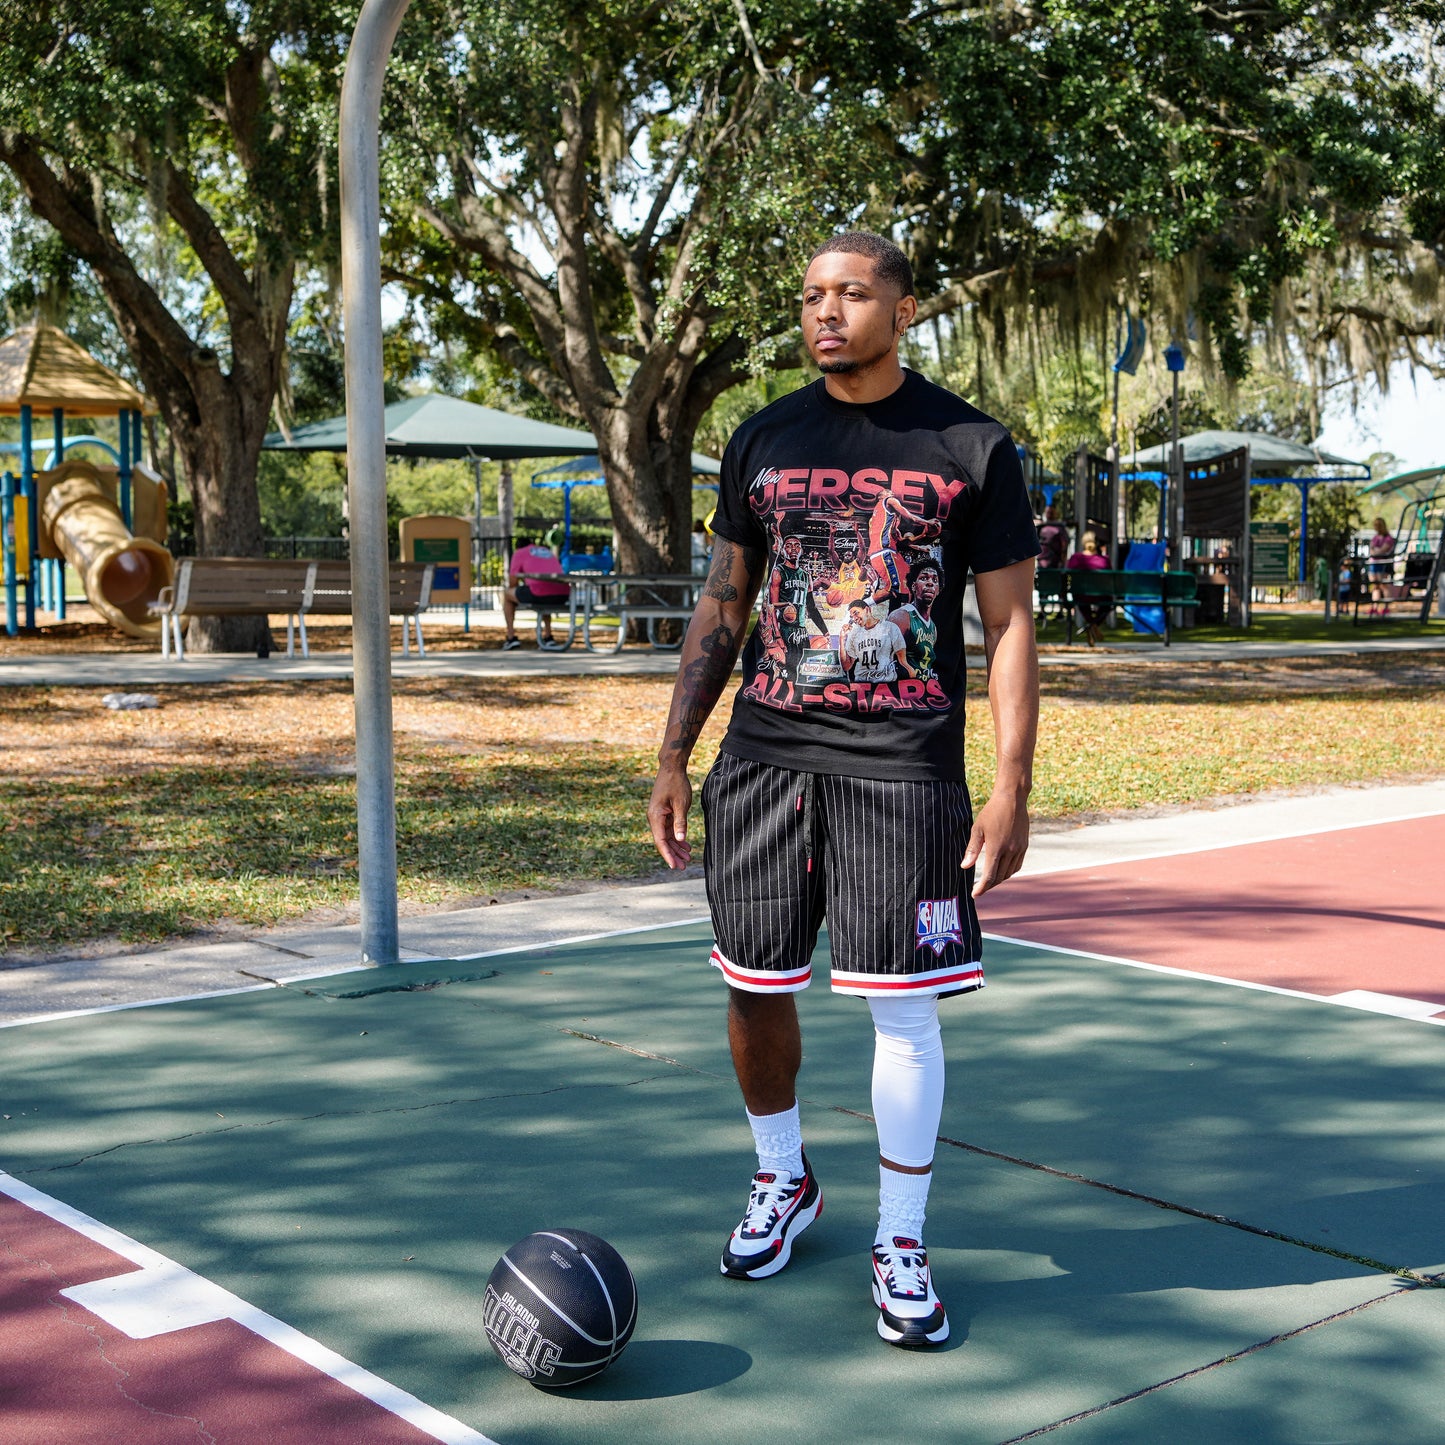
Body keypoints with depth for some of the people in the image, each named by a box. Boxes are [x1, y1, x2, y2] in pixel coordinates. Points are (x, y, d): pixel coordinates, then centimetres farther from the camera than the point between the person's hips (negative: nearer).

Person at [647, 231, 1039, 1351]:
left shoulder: (972, 448, 0)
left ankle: (901, 1245, 17)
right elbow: (723, 605, 14)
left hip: (904, 765, -3)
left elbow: (1010, 626, 0)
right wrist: (674, 759, 10)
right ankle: (783, 1183, 36)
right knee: (755, 985, 10)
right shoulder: (763, 442, 9)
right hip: (766, 753, 4)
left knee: (903, 1006, -1)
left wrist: (1012, 786, -8)